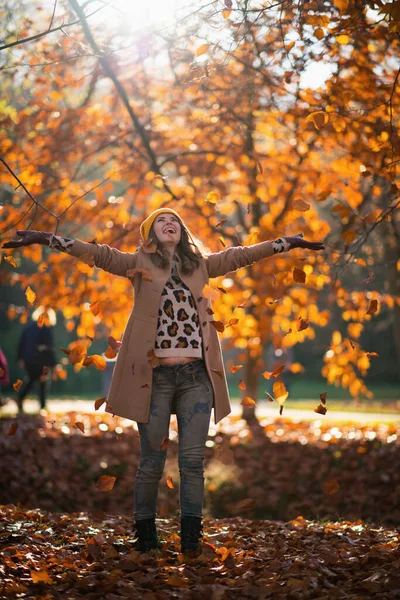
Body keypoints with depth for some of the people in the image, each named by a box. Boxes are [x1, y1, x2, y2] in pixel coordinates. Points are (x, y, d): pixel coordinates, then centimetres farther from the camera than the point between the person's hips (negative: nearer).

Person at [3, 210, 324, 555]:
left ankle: (191, 540, 3)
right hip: (155, 375, -2)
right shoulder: (139, 263, 6)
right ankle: (146, 540, 11)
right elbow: (99, 253, -4)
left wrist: (288, 243, 18)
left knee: (192, 461, -1)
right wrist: (46, 239, -16)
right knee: (152, 463, 2)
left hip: (196, 375, 2)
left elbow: (240, 255, 19)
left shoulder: (200, 264, 16)